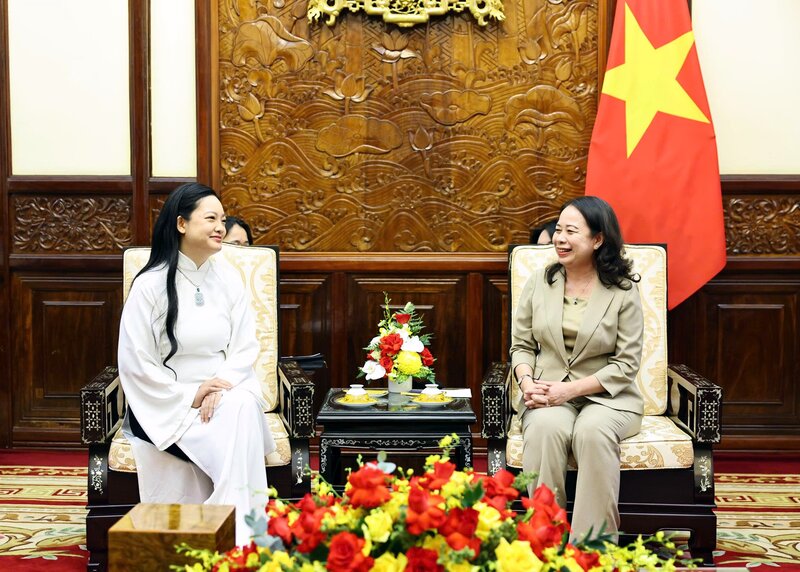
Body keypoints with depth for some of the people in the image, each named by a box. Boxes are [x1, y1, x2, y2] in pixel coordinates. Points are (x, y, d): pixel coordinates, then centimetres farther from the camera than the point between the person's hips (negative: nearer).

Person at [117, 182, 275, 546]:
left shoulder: (227, 279, 7)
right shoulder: (151, 285, -6)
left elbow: (245, 348, 5)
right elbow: (136, 365, -8)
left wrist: (220, 386, -14)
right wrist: (188, 397, -15)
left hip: (224, 395, 4)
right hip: (167, 404, -4)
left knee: (243, 410, -33)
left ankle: (236, 533, -30)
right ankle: (238, 538, -23)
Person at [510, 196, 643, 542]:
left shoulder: (623, 291, -2)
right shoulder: (539, 282, 8)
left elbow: (626, 364, -5)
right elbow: (521, 345, 12)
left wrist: (569, 389, -16)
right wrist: (527, 382, -11)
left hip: (606, 396, -2)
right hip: (548, 396, 2)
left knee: (593, 432, -36)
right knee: (546, 428, -34)